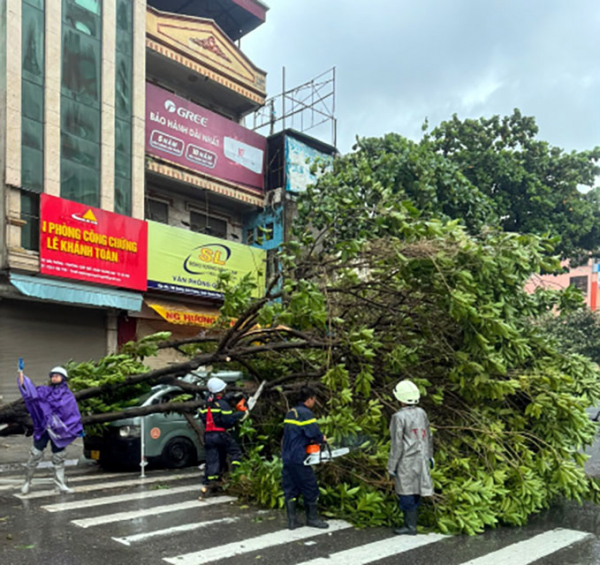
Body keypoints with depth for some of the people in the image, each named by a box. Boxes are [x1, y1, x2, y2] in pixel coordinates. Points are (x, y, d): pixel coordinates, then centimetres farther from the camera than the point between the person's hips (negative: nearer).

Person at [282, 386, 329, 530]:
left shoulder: (290, 413, 14)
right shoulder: (305, 413, -13)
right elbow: (314, 433, -20)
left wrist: (310, 440, 8)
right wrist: (322, 438, 0)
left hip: (286, 457, 8)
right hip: (298, 459, -8)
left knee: (290, 489, 10)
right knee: (310, 487, 6)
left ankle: (292, 520, 10)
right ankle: (312, 518, 15)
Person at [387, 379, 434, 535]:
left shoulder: (399, 417, -17)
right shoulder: (422, 413, 2)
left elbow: (397, 444, -15)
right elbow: (428, 437, 11)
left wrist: (392, 466, -7)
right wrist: (429, 456, 24)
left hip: (406, 462, -7)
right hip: (421, 459, 7)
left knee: (406, 493, 3)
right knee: (415, 491, 16)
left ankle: (410, 526, 9)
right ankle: (411, 521, 27)